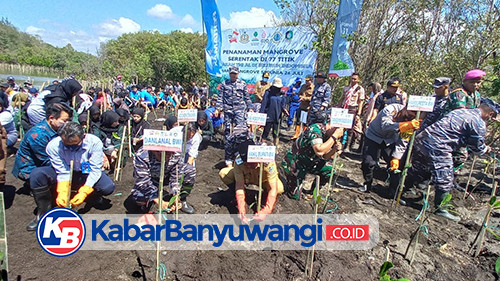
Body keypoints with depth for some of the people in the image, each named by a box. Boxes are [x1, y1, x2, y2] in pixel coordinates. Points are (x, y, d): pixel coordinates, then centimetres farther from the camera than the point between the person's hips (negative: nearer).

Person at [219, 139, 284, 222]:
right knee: (223, 174, -22)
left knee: (280, 189, -34)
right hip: (247, 178, 2)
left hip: (264, 180, -2)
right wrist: (241, 212, -41)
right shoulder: (239, 162, -34)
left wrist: (265, 211, -49)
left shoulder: (267, 161, -40)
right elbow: (239, 186, -33)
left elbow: (273, 188, -40)